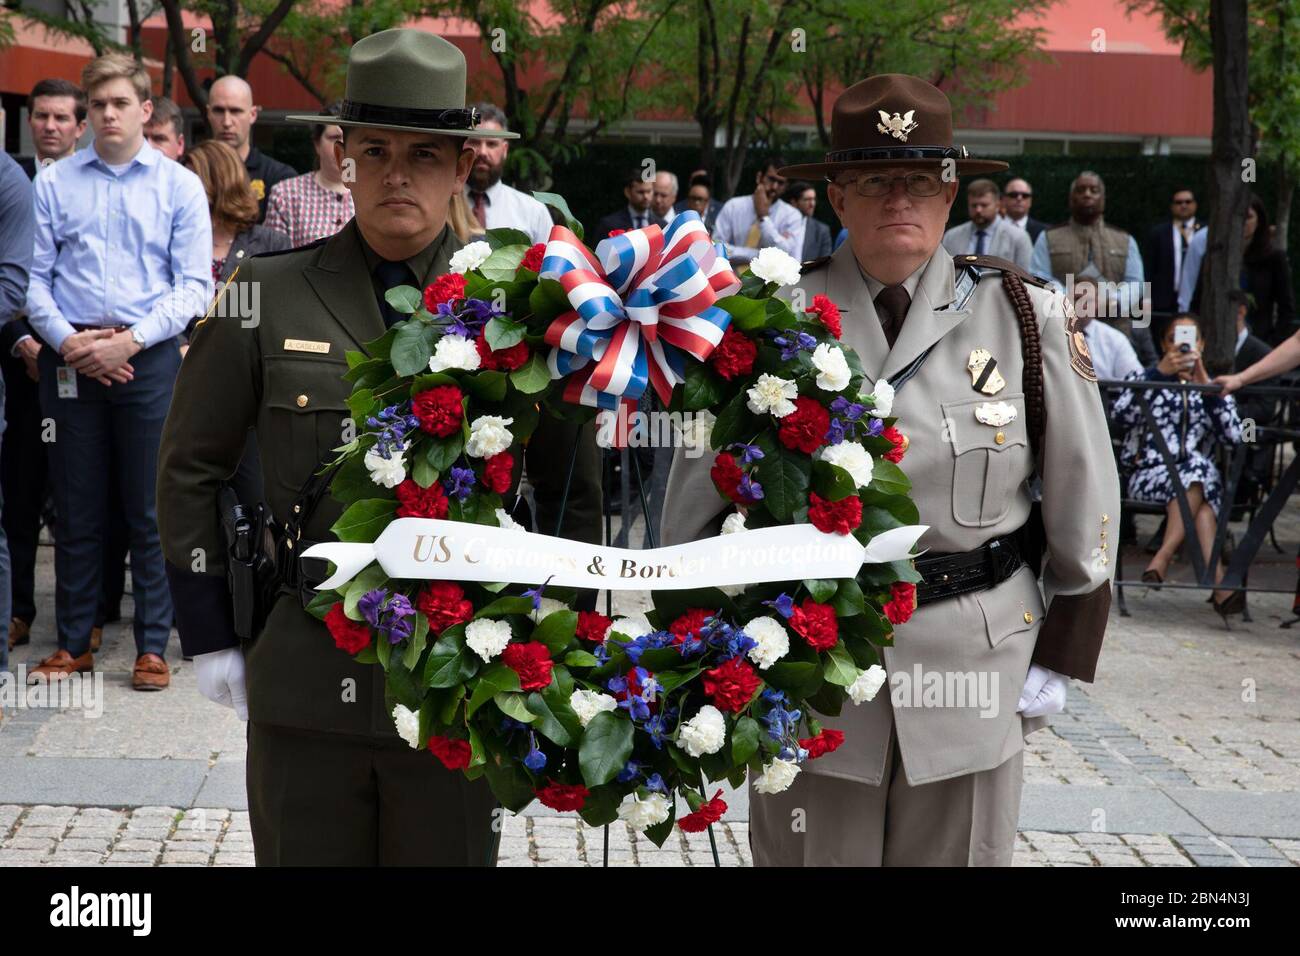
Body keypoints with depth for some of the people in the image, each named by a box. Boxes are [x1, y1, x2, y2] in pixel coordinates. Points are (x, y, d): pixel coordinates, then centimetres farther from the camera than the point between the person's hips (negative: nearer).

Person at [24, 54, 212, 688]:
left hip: (148, 358, -1)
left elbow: (194, 285, -1)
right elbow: (33, 276, 4)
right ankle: (73, 644, 17)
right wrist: (65, 338, -11)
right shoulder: (54, 182, 7)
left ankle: (152, 647, 10)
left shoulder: (179, 185, 4)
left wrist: (131, 340, -11)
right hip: (71, 363, 1)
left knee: (150, 513, 3)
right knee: (77, 511, 8)